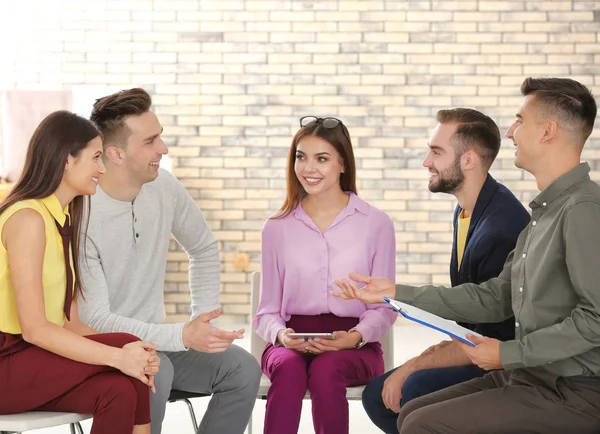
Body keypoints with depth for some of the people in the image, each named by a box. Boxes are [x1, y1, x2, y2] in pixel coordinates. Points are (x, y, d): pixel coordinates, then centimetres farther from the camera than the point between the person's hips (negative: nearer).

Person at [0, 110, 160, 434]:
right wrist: (118, 356, -24)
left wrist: (129, 357, -10)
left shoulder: (63, 219, 14)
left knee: (120, 390, -20)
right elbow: (34, 328, -21)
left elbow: (68, 322, 6)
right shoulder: (27, 219, -14)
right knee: (128, 357, -22)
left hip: (32, 359, 8)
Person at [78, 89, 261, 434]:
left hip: (153, 340, 6)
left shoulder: (165, 187, -3)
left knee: (243, 369, -13)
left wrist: (204, 318, 4)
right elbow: (94, 320, -24)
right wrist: (181, 336, -34)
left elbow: (204, 249, 16)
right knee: (155, 372, -36)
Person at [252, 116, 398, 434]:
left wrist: (356, 336, -16)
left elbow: (383, 306, 5)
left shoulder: (376, 224, 5)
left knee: (326, 369, -36)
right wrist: (281, 335, -11)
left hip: (354, 346, -1)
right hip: (292, 342, 1)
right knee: (288, 367, -35)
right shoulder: (277, 228, 11)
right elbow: (267, 310, 12)